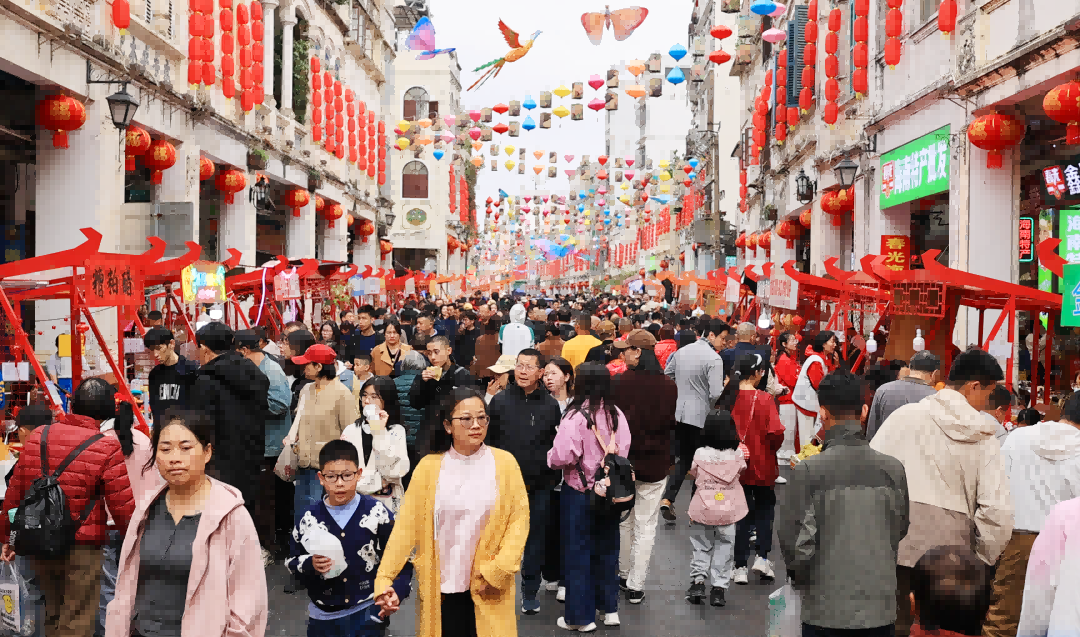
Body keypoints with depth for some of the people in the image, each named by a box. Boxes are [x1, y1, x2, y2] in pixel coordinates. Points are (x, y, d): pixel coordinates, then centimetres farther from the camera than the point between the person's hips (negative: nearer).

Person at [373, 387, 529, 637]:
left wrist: (498, 570, -12)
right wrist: (384, 578, -13)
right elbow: (406, 524, -5)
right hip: (440, 586, 0)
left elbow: (519, 519, -3)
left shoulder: (504, 462, -2)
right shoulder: (429, 466, -2)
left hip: (488, 588, 0)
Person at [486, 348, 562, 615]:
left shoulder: (550, 405, -1)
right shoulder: (500, 400, -1)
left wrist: (553, 478, 0)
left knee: (536, 539, 9)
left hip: (539, 486, 0)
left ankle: (530, 592, 22)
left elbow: (557, 445, 5)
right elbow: (489, 440, 2)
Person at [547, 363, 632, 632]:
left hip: (579, 492, -5)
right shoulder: (617, 414, -3)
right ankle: (609, 608, 28)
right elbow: (624, 452, 1)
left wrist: (550, 456, -2)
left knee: (578, 552, 7)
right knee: (607, 548, 18)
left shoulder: (576, 416, -20)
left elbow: (562, 457, -23)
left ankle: (580, 617, 14)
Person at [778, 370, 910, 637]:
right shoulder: (893, 468, -4)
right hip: (880, 608, 3)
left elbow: (796, 542, -13)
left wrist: (799, 578, 6)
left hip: (827, 611, -3)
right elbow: (900, 531, 7)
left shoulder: (808, 471, -14)